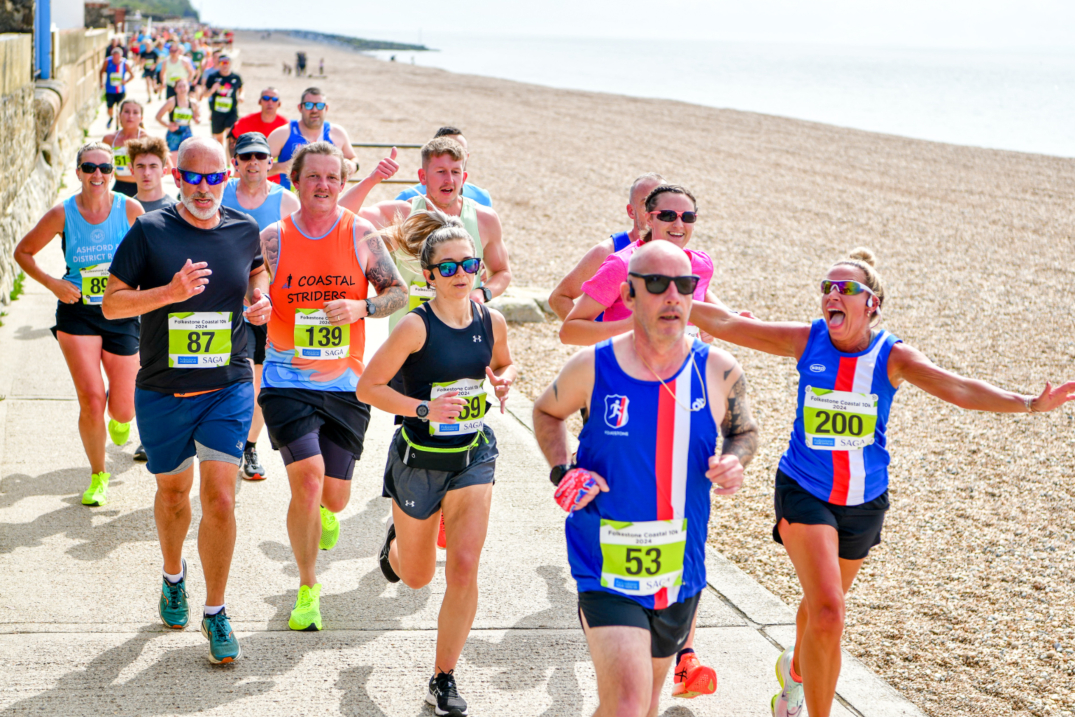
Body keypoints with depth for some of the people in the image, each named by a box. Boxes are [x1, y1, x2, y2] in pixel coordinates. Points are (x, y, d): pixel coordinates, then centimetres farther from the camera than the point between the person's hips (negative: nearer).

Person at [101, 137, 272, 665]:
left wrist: (259, 298, 3)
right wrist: (170, 292, -23)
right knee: (172, 492, 18)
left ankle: (215, 612, 7)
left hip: (227, 389, 0)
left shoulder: (244, 230, 1)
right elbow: (111, 303, -8)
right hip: (162, 392, 0)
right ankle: (173, 578, 45)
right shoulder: (149, 231, -8)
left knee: (220, 501, -9)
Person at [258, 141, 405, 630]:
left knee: (335, 496, 6)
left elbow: (399, 293, 5)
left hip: (347, 385, 2)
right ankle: (307, 587, 4)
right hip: (288, 381, -1)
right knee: (307, 478, -17)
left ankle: (322, 511, 48)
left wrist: (361, 307, -13)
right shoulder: (272, 238, -2)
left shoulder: (361, 235, 0)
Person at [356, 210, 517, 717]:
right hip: (419, 459, -2)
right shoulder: (417, 326, -17)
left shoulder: (492, 322, -4)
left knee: (464, 567, -13)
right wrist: (424, 409, -24)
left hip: (473, 455, 2)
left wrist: (504, 380, -5)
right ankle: (397, 541, 55)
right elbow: (368, 387, -13)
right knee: (417, 577, 15)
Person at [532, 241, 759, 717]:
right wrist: (561, 471, -7)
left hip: (680, 567, 4)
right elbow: (547, 412, 10)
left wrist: (735, 461, -10)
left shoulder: (719, 372, -6)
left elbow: (744, 430, 13)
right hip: (607, 569, -3)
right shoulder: (592, 368, -10)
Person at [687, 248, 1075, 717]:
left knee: (823, 605, 24)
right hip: (804, 492, -2)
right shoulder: (807, 341, -10)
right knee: (827, 613, -18)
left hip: (863, 500, 2)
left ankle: (796, 670, 57)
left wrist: (1030, 404, -37)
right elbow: (726, 324, -6)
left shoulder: (892, 357, -12)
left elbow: (960, 390, -23)